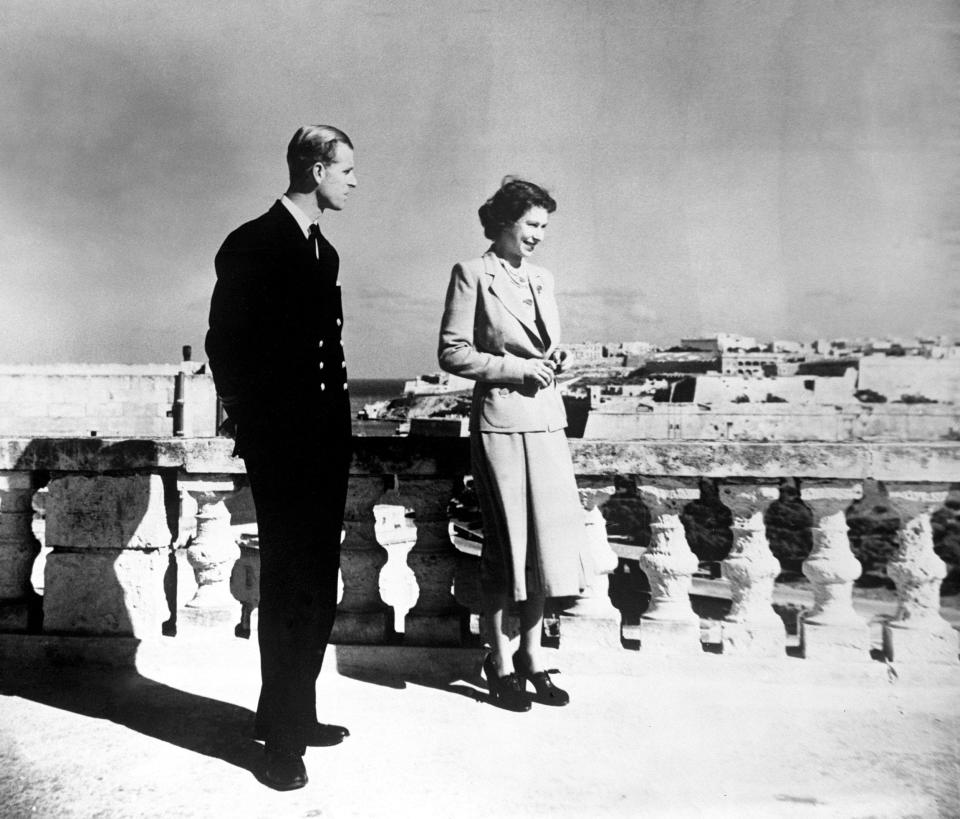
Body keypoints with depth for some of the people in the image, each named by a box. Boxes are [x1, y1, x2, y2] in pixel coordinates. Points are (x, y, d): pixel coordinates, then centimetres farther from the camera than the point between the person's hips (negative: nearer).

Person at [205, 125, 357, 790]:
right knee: (290, 588, -1)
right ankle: (284, 738, 14)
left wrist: (338, 422, 10)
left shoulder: (324, 251, 16)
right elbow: (224, 344, -10)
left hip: (325, 442, 8)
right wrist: (252, 424, -8)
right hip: (280, 445, -8)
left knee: (318, 586, 13)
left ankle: (295, 716, 29)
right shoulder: (253, 245, -8)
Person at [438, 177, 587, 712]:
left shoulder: (543, 279, 17)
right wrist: (516, 368, -13)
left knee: (548, 538, 7)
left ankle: (532, 655, 22)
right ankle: (501, 664, 18)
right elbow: (452, 353, -7)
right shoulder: (472, 275, -1)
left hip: (547, 420, 6)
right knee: (507, 543, 1)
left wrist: (554, 361, 2)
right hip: (500, 421, -6)